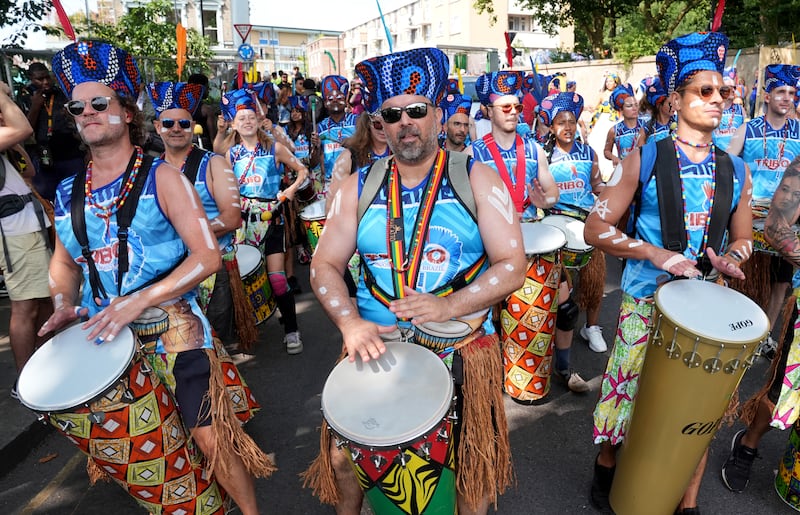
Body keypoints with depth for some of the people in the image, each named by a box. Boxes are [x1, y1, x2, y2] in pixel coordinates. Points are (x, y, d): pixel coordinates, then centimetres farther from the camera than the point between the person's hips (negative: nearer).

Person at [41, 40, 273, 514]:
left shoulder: (161, 178, -8)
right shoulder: (68, 193, 7)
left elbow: (208, 256, -16)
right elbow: (64, 261, 22)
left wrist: (139, 300, -22)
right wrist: (65, 304, 2)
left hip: (174, 331, -5)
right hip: (102, 339, 5)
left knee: (209, 437, -3)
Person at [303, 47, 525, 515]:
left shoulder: (477, 178, -3)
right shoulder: (359, 187, 3)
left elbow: (513, 265, -7)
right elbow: (325, 266, 2)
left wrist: (449, 306, -22)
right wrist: (351, 322, -16)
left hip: (463, 343, -1)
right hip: (376, 343, 2)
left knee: (475, 460, 6)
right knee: (342, 455, 5)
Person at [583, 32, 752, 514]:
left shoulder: (736, 170, 5)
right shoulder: (645, 159, -8)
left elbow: (743, 238, 16)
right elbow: (597, 227, -11)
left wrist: (731, 258, -7)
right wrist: (657, 255, -21)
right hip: (647, 301, -4)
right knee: (630, 396, 9)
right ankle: (607, 465, 39)